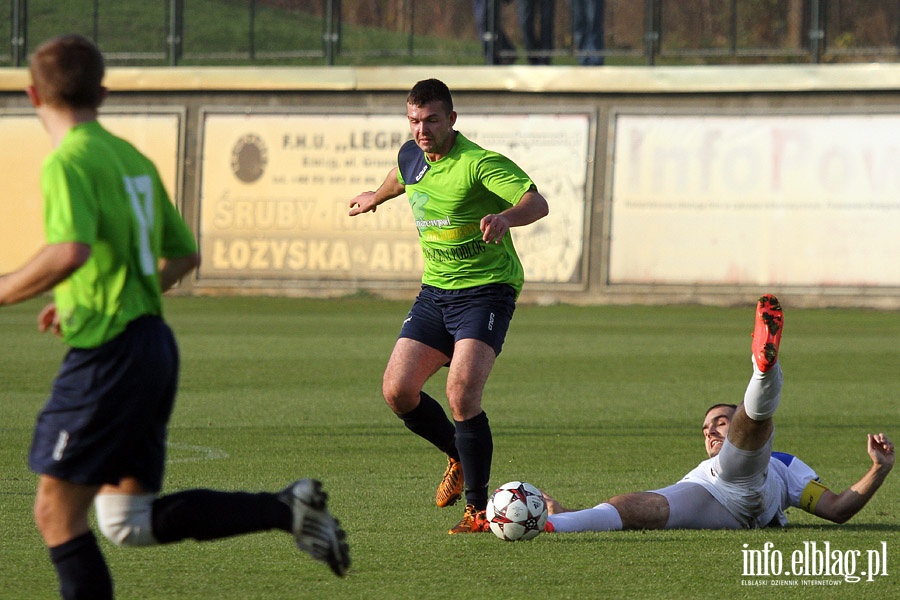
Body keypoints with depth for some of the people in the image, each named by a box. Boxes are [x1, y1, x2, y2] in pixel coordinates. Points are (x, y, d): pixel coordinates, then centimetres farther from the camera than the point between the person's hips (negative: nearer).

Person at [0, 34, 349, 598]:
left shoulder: (70, 161, -12)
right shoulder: (134, 159, 14)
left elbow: (70, 252, -29)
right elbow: (183, 256, 22)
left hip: (109, 355, -9)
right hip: (153, 340, 9)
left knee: (57, 512, 0)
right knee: (130, 521, 12)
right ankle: (288, 509, 2)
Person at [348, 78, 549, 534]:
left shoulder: (478, 163, -18)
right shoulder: (412, 156, 5)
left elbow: (537, 203, -29)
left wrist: (504, 217, -50)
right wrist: (376, 197, 51)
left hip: (486, 290, -7)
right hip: (435, 291, 7)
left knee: (462, 391, -23)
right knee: (397, 391, -3)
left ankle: (478, 506, -11)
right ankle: (459, 457, 24)